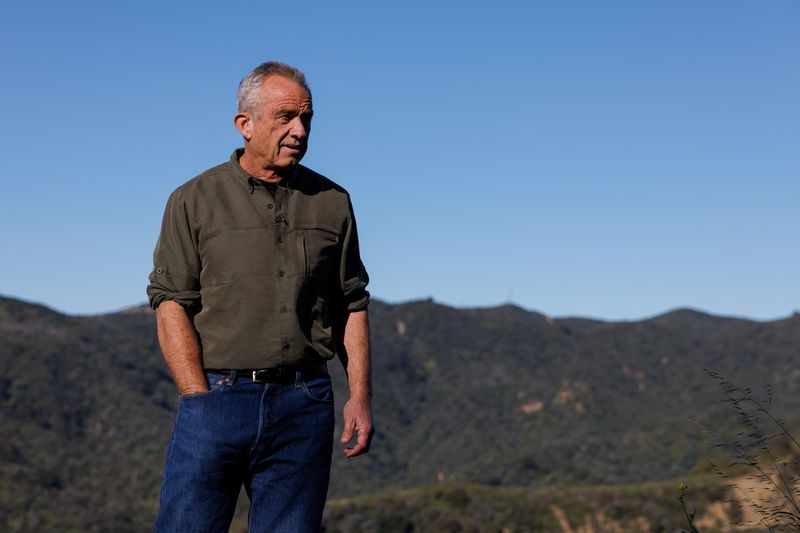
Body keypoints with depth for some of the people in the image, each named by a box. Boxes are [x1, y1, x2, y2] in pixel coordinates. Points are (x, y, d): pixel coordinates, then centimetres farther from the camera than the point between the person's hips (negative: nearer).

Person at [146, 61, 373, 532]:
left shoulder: (332, 203, 11)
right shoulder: (195, 201, 3)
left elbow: (352, 304, 13)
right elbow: (171, 304, -1)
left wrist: (360, 396, 4)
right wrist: (200, 400, -10)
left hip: (305, 404, 2)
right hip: (218, 394, -2)